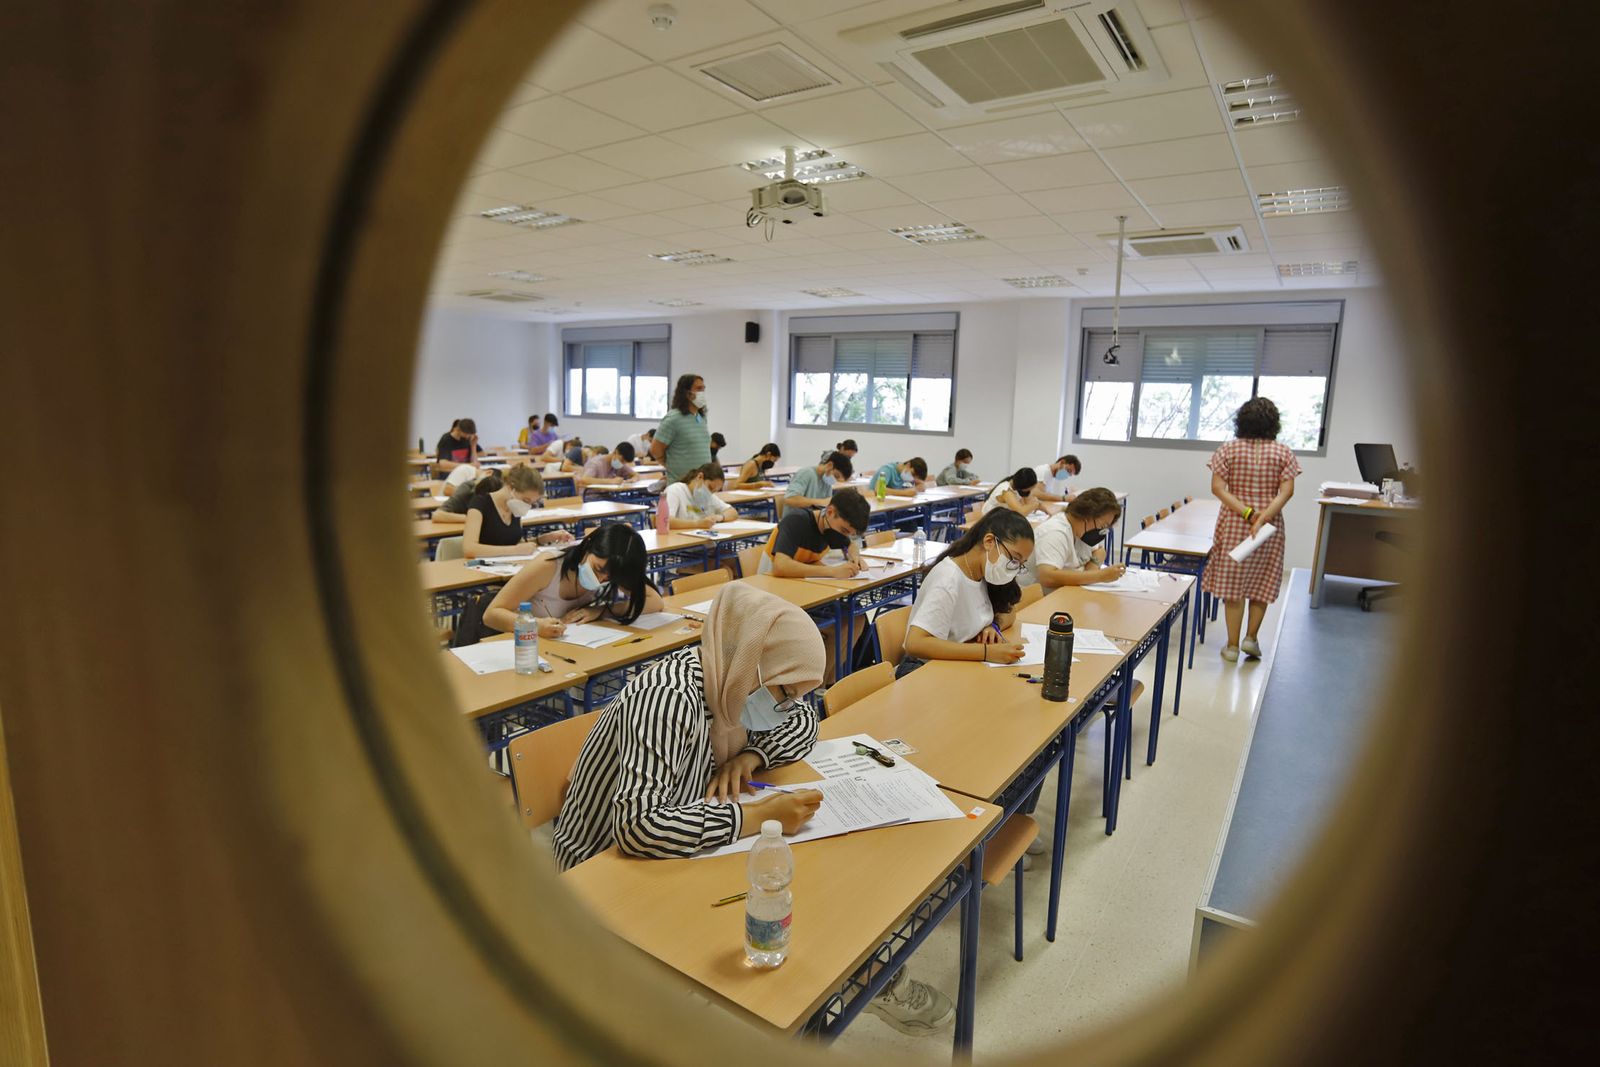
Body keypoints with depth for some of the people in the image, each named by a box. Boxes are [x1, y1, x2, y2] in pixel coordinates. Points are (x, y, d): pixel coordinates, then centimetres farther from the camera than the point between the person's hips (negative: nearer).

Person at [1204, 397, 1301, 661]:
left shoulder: (1228, 449, -3)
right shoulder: (1284, 453, -1)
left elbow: (1217, 488, -11)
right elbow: (1286, 491, -11)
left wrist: (1247, 512, -13)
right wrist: (1263, 517, -18)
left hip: (1233, 524, -1)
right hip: (1271, 525, 1)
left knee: (1232, 583, 4)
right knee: (1262, 582, 16)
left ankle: (1232, 645, 10)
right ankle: (1251, 638, 18)